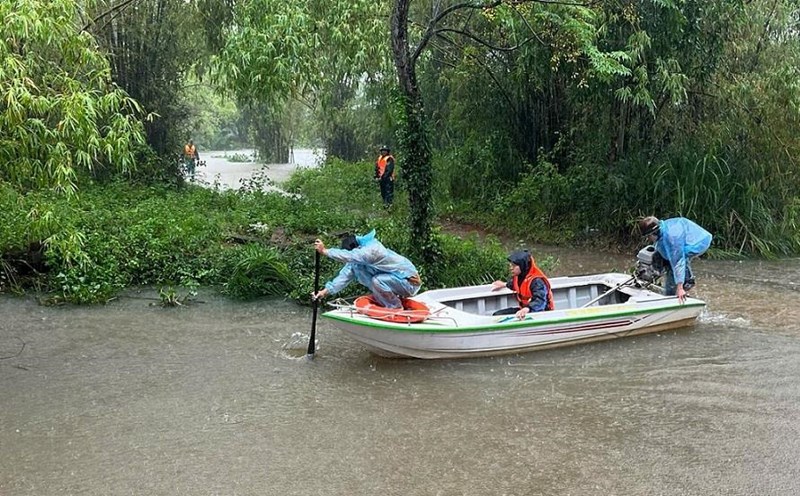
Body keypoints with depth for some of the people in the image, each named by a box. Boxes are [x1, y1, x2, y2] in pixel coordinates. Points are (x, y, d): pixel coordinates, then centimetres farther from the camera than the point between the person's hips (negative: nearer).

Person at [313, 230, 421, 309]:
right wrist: (327, 290, -8)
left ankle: (398, 309, -7)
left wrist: (324, 251, -34)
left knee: (377, 281, -30)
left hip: (410, 282, -9)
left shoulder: (371, 249, -28)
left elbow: (348, 256, -40)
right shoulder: (360, 252, 0)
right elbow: (346, 274, -2)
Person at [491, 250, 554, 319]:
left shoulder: (537, 281, -26)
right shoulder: (518, 276, 4)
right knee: (497, 315, 2)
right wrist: (505, 285, 50)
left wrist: (527, 309, -60)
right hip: (524, 310, 10)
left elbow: (540, 301, -41)